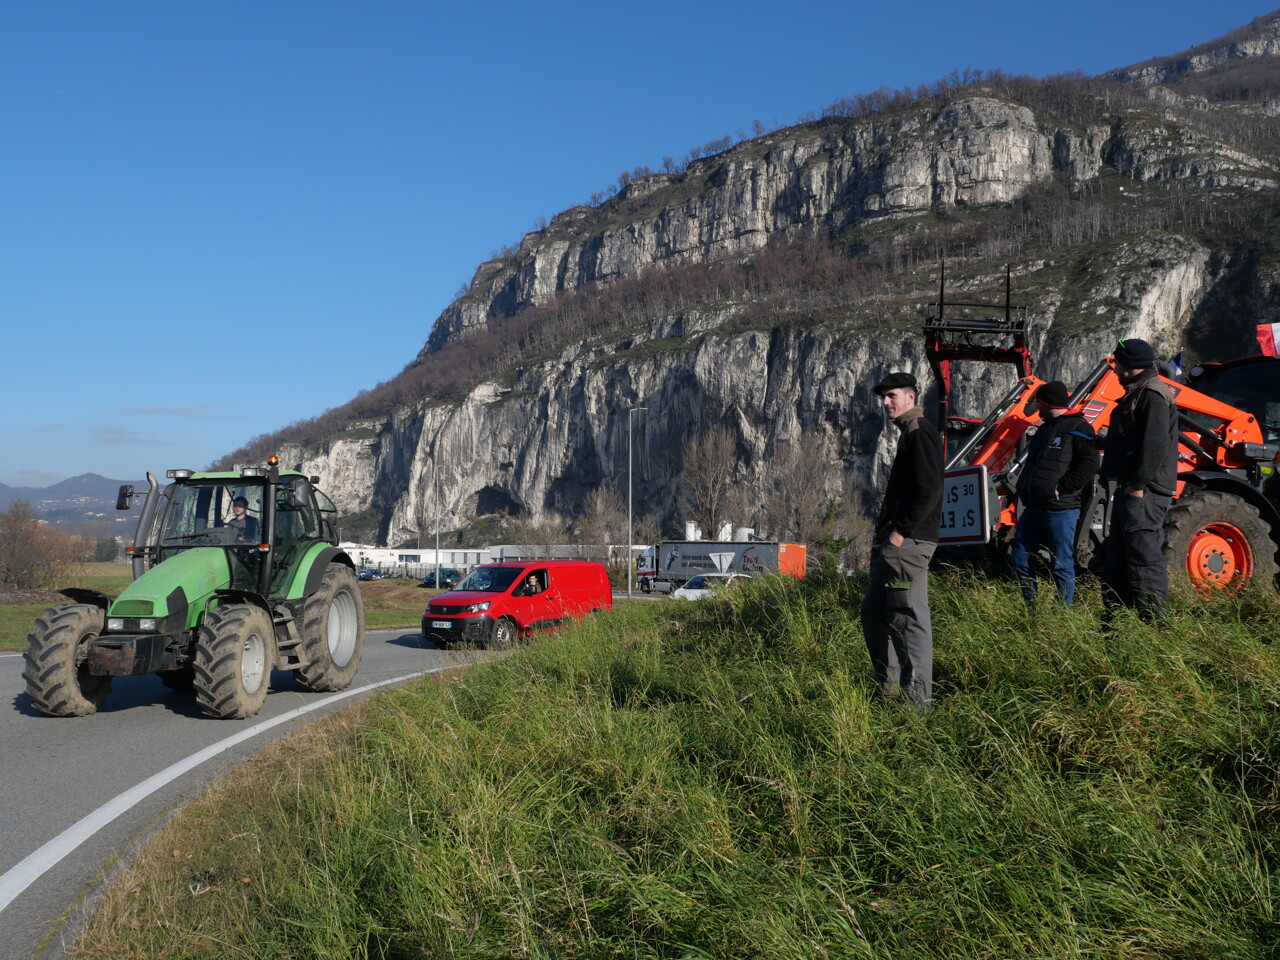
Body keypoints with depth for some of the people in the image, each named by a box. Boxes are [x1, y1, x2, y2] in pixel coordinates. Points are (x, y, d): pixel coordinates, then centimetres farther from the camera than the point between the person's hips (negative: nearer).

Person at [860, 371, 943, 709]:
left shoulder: (920, 433, -12)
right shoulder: (908, 433, 20)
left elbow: (928, 490, -21)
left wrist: (900, 531, -19)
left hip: (908, 542, -11)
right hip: (893, 541, 11)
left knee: (908, 617, -8)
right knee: (874, 613, 17)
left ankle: (917, 698, -3)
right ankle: (887, 689, 26)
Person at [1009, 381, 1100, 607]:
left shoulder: (1078, 428, -7)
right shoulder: (1045, 429, 20)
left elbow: (1088, 465, -16)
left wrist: (1061, 488, -19)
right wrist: (1024, 487, 14)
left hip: (1062, 510, -9)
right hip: (1033, 508, 9)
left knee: (1062, 566, -2)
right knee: (1019, 560, 12)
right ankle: (1030, 608, 24)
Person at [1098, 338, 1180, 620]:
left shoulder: (1152, 395, -14)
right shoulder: (1138, 393, 19)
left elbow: (1155, 444, -22)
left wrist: (1138, 484, -23)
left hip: (1143, 493, -11)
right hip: (1130, 489, 11)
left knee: (1144, 554, -11)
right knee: (1117, 554, 15)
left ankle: (1153, 620, -9)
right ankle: (1116, 612, 23)